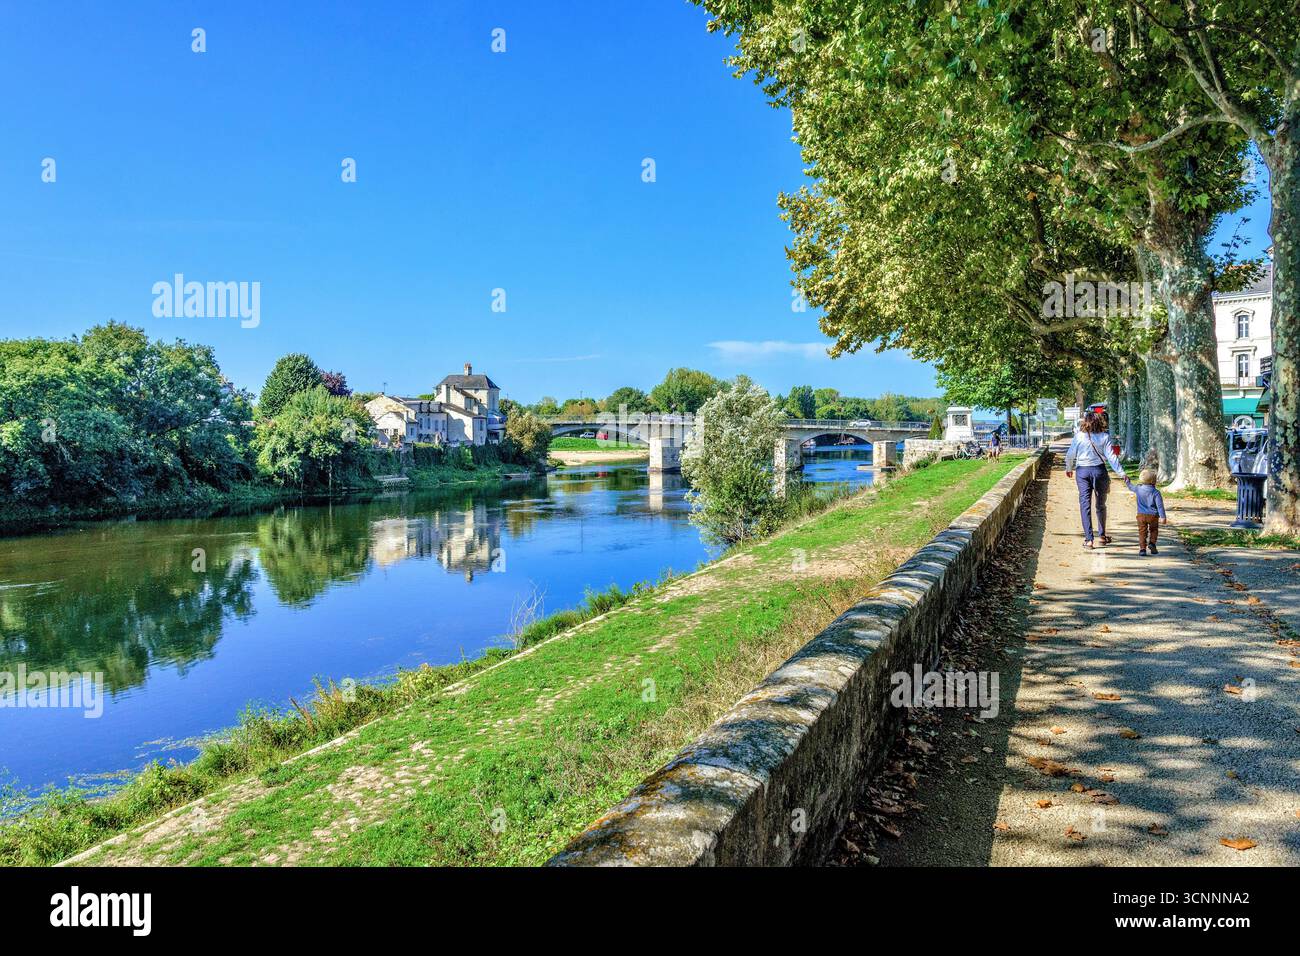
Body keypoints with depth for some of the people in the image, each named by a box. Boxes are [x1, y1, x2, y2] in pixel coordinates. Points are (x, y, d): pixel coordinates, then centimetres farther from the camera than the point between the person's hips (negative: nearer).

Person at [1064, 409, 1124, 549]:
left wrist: (1069, 468, 16)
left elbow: (1070, 455, 0)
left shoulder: (1079, 436, -3)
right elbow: (1111, 456, -7)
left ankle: (1088, 539, -5)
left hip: (1082, 471, -1)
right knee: (1100, 505, 16)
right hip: (1099, 470, 1)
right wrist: (1121, 473, -4)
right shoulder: (1104, 436, -4)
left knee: (1085, 504, 1)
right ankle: (1102, 535, 28)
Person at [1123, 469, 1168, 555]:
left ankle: (1142, 548, -1)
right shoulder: (1156, 492, -11)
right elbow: (1160, 505, -12)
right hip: (1153, 515, -2)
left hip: (1141, 515, 2)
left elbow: (1131, 487, 23)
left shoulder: (1138, 489, -1)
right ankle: (1152, 542, -2)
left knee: (1142, 532, 5)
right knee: (1153, 530, 17)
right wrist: (1163, 517, -10)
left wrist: (1127, 482, 42)